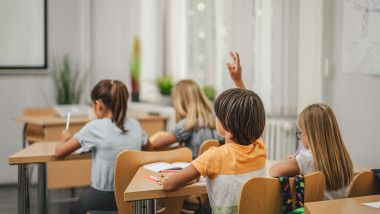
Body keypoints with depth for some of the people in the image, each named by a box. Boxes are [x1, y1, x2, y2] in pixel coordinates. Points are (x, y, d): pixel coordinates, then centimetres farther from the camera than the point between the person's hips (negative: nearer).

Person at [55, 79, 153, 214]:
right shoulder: (135, 124, -3)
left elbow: (59, 152, -11)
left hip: (102, 199, -5)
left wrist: (66, 138, 10)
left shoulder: (94, 128, -17)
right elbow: (149, 148, 16)